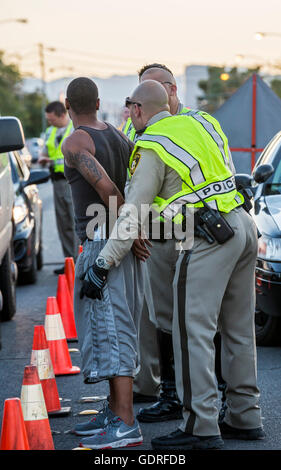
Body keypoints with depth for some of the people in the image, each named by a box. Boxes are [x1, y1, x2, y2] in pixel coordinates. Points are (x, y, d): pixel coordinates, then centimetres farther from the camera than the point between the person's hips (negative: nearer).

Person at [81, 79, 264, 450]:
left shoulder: (151, 148, -5)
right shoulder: (198, 123, 17)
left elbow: (132, 214, -9)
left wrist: (104, 263, -6)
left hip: (208, 236, -9)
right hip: (244, 224, 9)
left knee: (193, 330, -7)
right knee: (238, 329, 14)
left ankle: (201, 427, -9)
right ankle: (245, 417, 19)